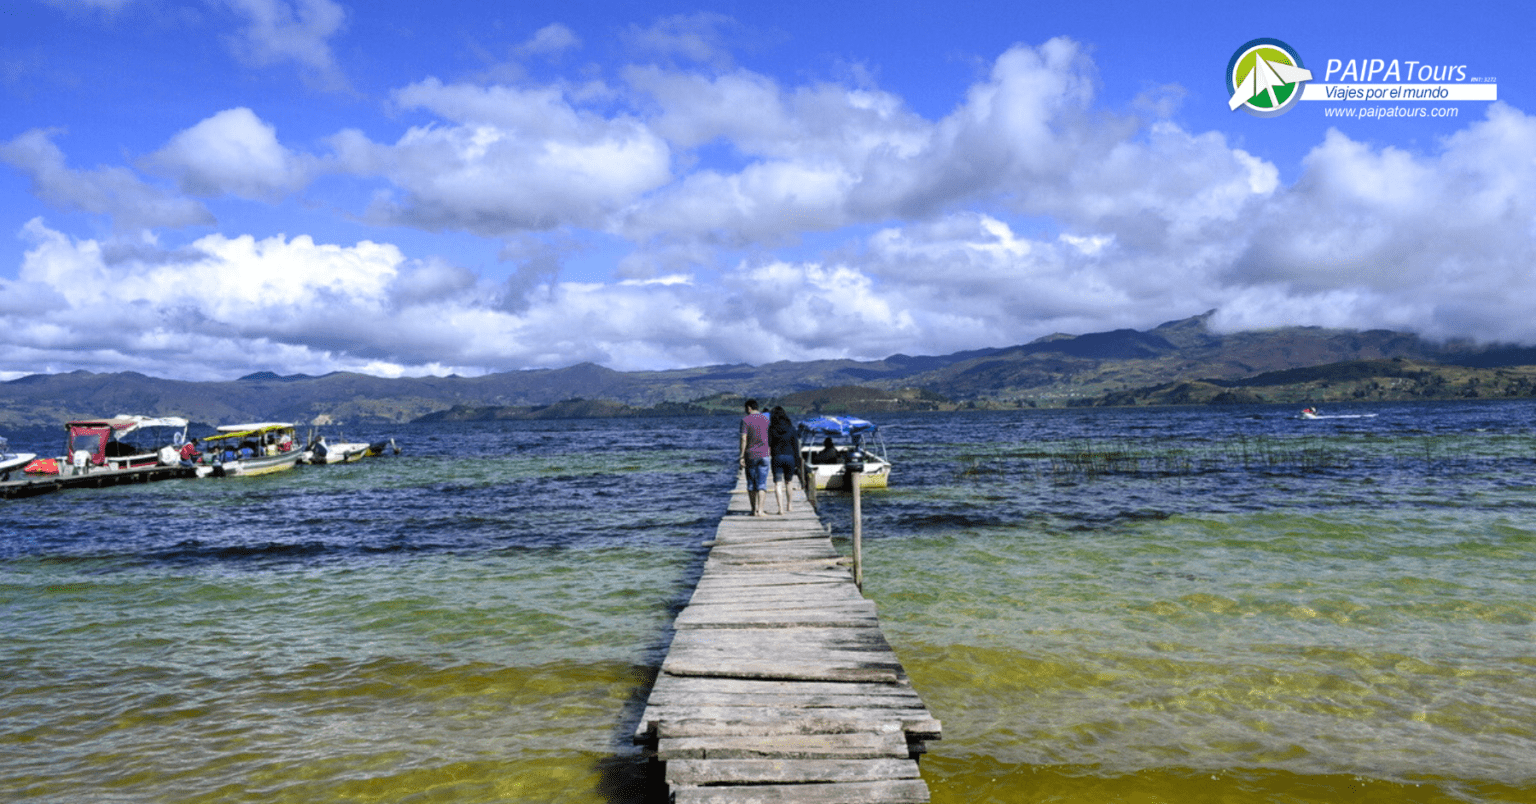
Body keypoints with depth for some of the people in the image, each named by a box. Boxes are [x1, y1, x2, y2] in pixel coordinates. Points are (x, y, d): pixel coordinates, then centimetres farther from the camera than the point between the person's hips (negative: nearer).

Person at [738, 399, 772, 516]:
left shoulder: (745, 420, -5)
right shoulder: (766, 419, 5)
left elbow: (744, 439, -11)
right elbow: (769, 437, 8)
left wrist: (742, 457, -9)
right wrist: (770, 452, 18)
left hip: (750, 455, -1)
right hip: (763, 454, 1)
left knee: (751, 484, 10)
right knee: (762, 484, -1)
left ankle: (754, 510, 13)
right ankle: (760, 510, -10)